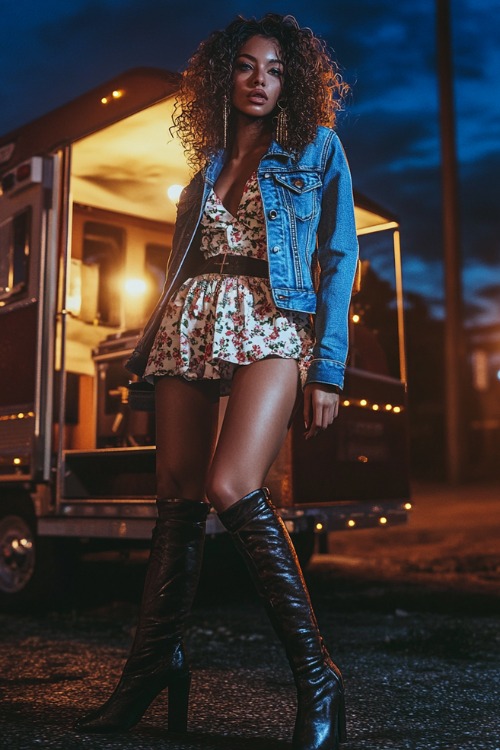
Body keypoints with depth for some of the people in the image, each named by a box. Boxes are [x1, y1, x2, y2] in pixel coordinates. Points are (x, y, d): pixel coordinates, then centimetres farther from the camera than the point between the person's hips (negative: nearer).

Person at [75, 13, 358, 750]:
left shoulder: (317, 149, 9)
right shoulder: (208, 164, 21)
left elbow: (339, 259, 2)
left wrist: (329, 367, -8)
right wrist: (146, 348, 12)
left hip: (272, 327, -5)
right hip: (190, 323, 5)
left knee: (232, 487, -24)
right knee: (177, 496, 1)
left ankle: (317, 678, -13)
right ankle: (154, 663, 13)